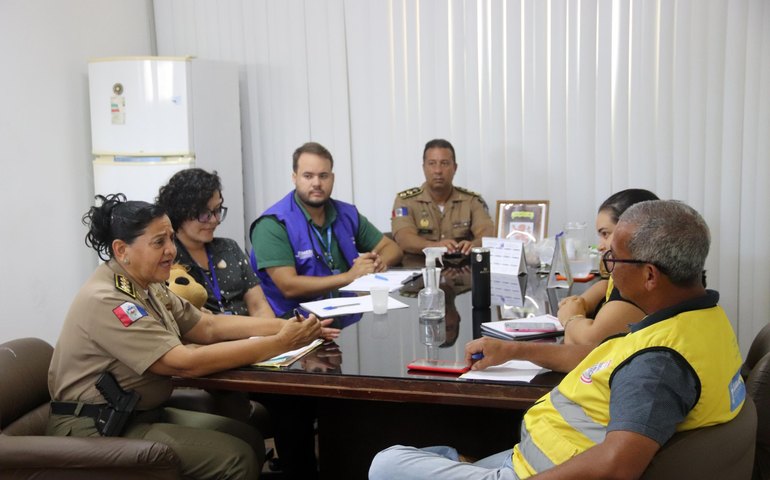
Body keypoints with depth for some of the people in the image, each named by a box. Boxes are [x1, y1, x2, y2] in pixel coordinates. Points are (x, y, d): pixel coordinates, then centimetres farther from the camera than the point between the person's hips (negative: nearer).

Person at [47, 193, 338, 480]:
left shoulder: (147, 286, 6)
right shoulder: (106, 301, -24)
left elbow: (209, 327, 4)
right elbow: (186, 363, -29)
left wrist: (284, 326, -10)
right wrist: (280, 343, -27)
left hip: (142, 413, 9)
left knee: (248, 437, 4)